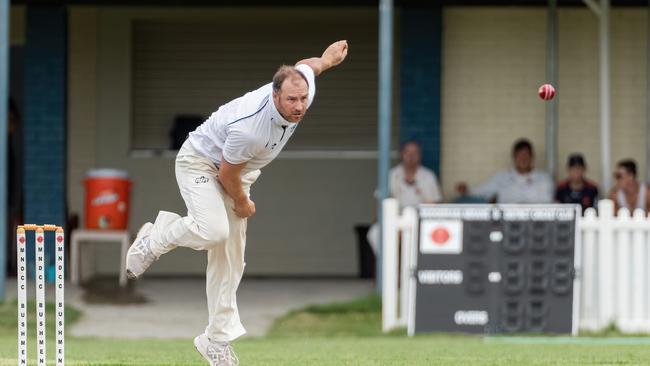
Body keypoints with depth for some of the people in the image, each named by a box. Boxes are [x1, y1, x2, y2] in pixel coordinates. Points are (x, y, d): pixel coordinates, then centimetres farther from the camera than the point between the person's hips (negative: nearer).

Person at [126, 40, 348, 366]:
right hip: (201, 162, -7)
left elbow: (306, 65, 6)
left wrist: (327, 59, 28)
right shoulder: (248, 127, -40)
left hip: (236, 172, 7)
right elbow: (227, 174, -23)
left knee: (229, 260, 7)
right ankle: (154, 240, -4)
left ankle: (217, 340, 15)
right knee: (214, 230, -33)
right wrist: (242, 203, -4)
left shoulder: (304, 85, -21)